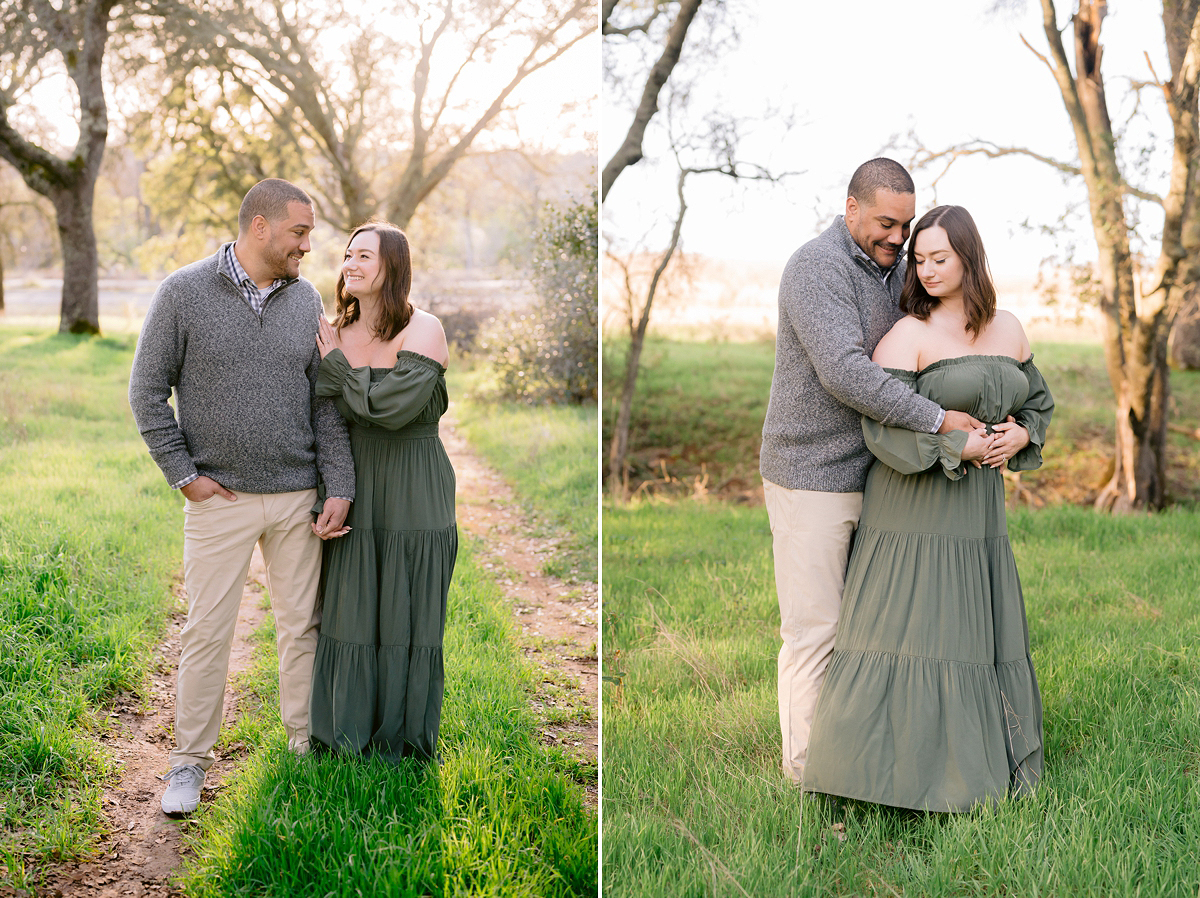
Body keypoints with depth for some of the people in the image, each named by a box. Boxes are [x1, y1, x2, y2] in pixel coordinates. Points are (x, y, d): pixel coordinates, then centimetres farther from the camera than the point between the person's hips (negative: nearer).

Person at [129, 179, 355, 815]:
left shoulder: (306, 301, 5)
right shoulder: (183, 294, -6)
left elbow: (325, 403, 5)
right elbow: (147, 392, -3)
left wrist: (340, 489, -2)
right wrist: (182, 474, -7)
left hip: (297, 496, 3)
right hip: (219, 499, -3)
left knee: (303, 624, 11)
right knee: (207, 631, 3)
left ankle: (307, 741, 26)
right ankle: (190, 761, 16)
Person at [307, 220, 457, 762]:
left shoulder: (423, 330, -11)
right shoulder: (333, 335, 5)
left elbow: (393, 406, -25)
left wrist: (334, 366, -12)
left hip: (413, 499, -4)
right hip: (352, 497, 4)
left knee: (405, 622, 4)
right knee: (348, 618, 8)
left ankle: (404, 748, 19)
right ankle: (346, 743, 22)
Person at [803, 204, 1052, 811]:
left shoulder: (1007, 329, 7)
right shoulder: (908, 335, -11)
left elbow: (1038, 403, 17)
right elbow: (880, 425, -16)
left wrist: (1020, 435, -4)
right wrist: (958, 446, -21)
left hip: (977, 506, 6)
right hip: (915, 504, -6)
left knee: (978, 632, 12)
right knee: (906, 629, -3)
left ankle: (976, 757, 26)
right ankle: (901, 763, 10)